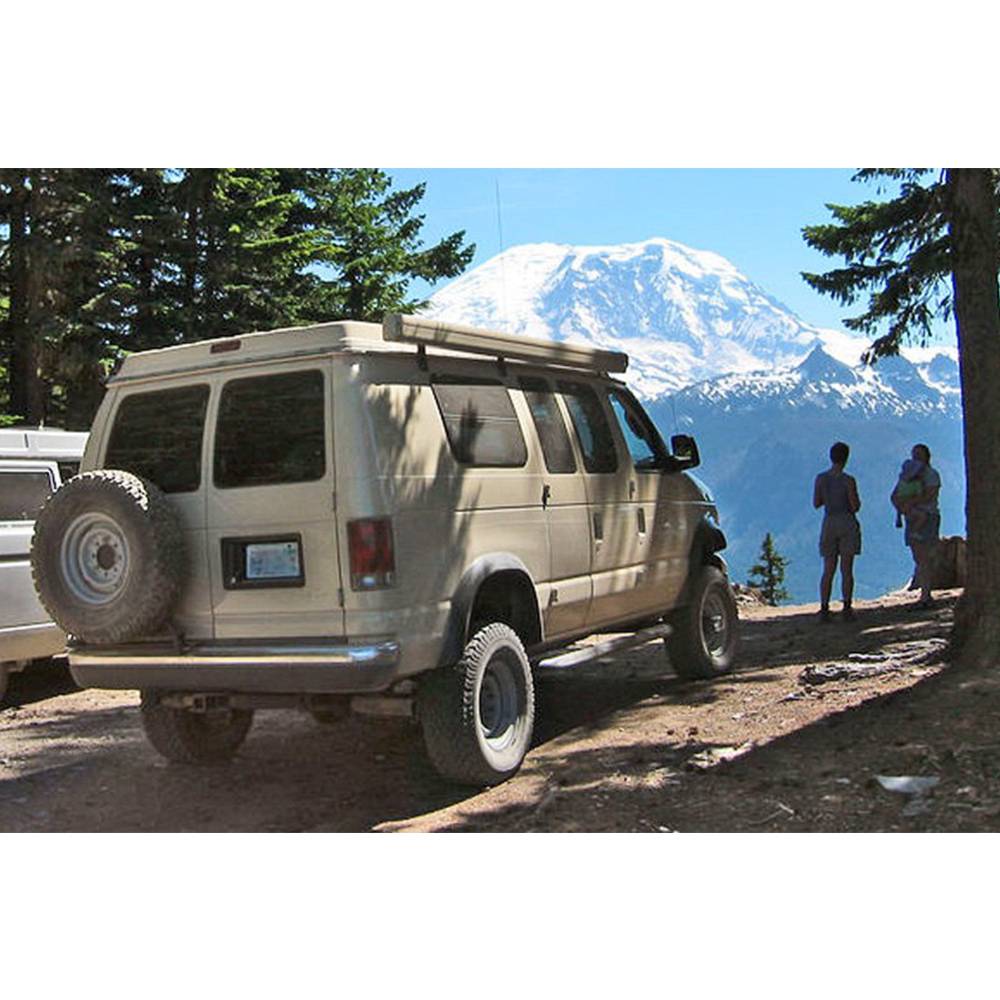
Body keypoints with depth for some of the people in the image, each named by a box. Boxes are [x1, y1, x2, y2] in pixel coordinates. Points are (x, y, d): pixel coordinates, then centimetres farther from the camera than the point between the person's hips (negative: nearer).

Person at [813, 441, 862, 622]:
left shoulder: (820, 478, -1)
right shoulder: (848, 480, -12)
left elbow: (816, 504, 6)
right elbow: (855, 507, -10)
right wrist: (856, 499, 12)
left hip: (829, 525, 3)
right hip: (847, 524, -3)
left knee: (828, 570, 7)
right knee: (846, 570, 2)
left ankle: (824, 610, 2)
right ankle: (847, 610, 2)